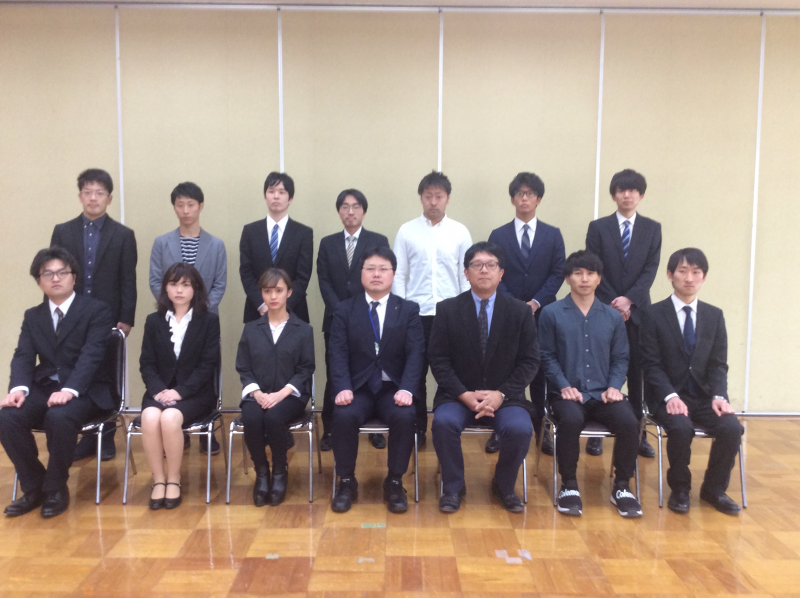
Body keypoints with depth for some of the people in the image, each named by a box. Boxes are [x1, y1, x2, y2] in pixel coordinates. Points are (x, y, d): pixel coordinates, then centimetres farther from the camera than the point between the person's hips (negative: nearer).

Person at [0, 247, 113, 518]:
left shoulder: (97, 310, -2)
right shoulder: (32, 316, 14)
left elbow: (90, 356, -15)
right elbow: (23, 357, 2)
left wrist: (69, 390, -31)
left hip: (86, 391, -5)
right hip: (44, 388, 5)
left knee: (59, 417, -35)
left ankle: (56, 488, -11)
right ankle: (33, 487, -3)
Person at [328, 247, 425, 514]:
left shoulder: (409, 310, 7)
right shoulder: (344, 310, 7)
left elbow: (415, 354, -3)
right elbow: (338, 354, -2)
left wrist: (406, 389, -19)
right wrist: (343, 388, -19)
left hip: (394, 388, 0)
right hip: (358, 388, 0)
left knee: (404, 417, -29)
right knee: (344, 416, -29)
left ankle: (394, 482, -7)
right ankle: (346, 482, -7)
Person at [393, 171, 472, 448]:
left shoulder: (460, 232, 4)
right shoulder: (406, 231, 3)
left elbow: (467, 276, 4)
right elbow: (398, 275, 3)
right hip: (416, 314, 0)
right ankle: (417, 428, 20)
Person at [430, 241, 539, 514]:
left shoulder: (520, 311, 3)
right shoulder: (447, 310, 1)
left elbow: (529, 361, 1)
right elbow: (438, 360, -2)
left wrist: (501, 394, -13)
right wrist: (465, 395, -15)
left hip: (505, 397, 1)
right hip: (458, 395, 0)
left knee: (520, 429, -28)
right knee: (443, 422, -30)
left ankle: (504, 486, 3)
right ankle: (453, 487, -5)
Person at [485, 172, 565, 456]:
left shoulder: (553, 234, 8)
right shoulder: (498, 236, 6)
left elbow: (558, 273, 2)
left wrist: (536, 302, -10)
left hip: (542, 314, 1)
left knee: (540, 372, 5)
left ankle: (541, 428, 14)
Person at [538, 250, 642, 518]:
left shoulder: (613, 317, 13)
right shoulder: (551, 313, 3)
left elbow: (620, 358, 12)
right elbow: (547, 356, 1)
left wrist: (614, 387, -5)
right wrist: (564, 386, -12)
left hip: (602, 394, 3)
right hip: (567, 393, -3)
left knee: (629, 422, -26)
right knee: (571, 420, -35)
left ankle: (622, 486, -3)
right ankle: (569, 485, -11)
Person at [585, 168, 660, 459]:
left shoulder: (652, 228, 9)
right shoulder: (598, 227, 5)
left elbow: (651, 269, 0)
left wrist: (629, 300, -13)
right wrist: (613, 303, -9)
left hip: (637, 310, 1)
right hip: (604, 310, -1)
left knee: (637, 372, 3)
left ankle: (638, 432, 10)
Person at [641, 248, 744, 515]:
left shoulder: (714, 315, 10)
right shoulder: (653, 314, -2)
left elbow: (718, 364, 5)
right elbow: (652, 365, -7)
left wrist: (718, 396, -13)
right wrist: (670, 396, -22)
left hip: (704, 395, 4)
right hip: (668, 396, -3)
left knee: (732, 428, -23)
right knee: (681, 428, -32)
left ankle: (714, 488, 4)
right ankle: (679, 489, -4)